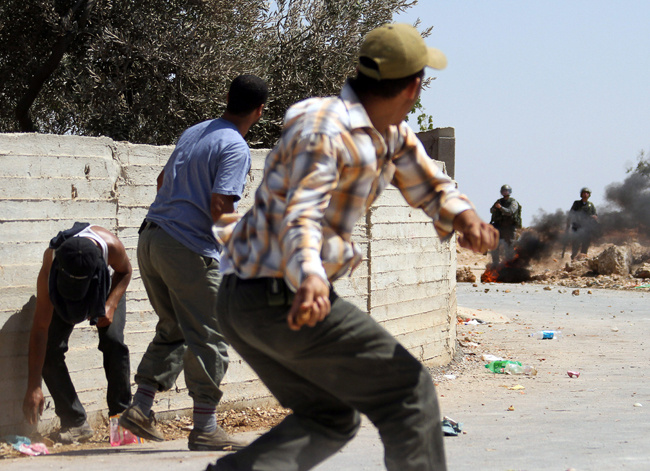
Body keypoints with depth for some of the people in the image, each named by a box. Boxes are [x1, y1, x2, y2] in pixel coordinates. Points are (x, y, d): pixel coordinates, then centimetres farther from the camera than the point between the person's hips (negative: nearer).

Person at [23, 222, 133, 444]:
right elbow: (40, 329, -37)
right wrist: (33, 388, -40)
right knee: (50, 350, -19)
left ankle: (121, 415, -9)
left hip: (106, 286, 0)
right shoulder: (49, 270, -40)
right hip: (61, 293, 0)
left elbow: (125, 271, -12)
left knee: (113, 341, -23)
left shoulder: (110, 245, -40)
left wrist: (111, 305, -29)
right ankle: (75, 422, -11)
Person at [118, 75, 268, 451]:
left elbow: (164, 180, 26)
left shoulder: (193, 133, 14)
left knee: (173, 331, 20)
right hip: (189, 250, -8)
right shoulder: (235, 149, -11)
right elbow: (220, 206, -20)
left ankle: (141, 407, 15)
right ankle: (205, 427, 1)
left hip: (152, 238, 8)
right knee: (209, 338, 0)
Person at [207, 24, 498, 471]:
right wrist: (310, 280, -51)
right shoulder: (324, 129, -18)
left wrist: (468, 220, -9)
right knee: (409, 394, 2)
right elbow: (298, 217, -30)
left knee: (328, 418, 16)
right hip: (283, 296, -10)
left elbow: (430, 186, 16)